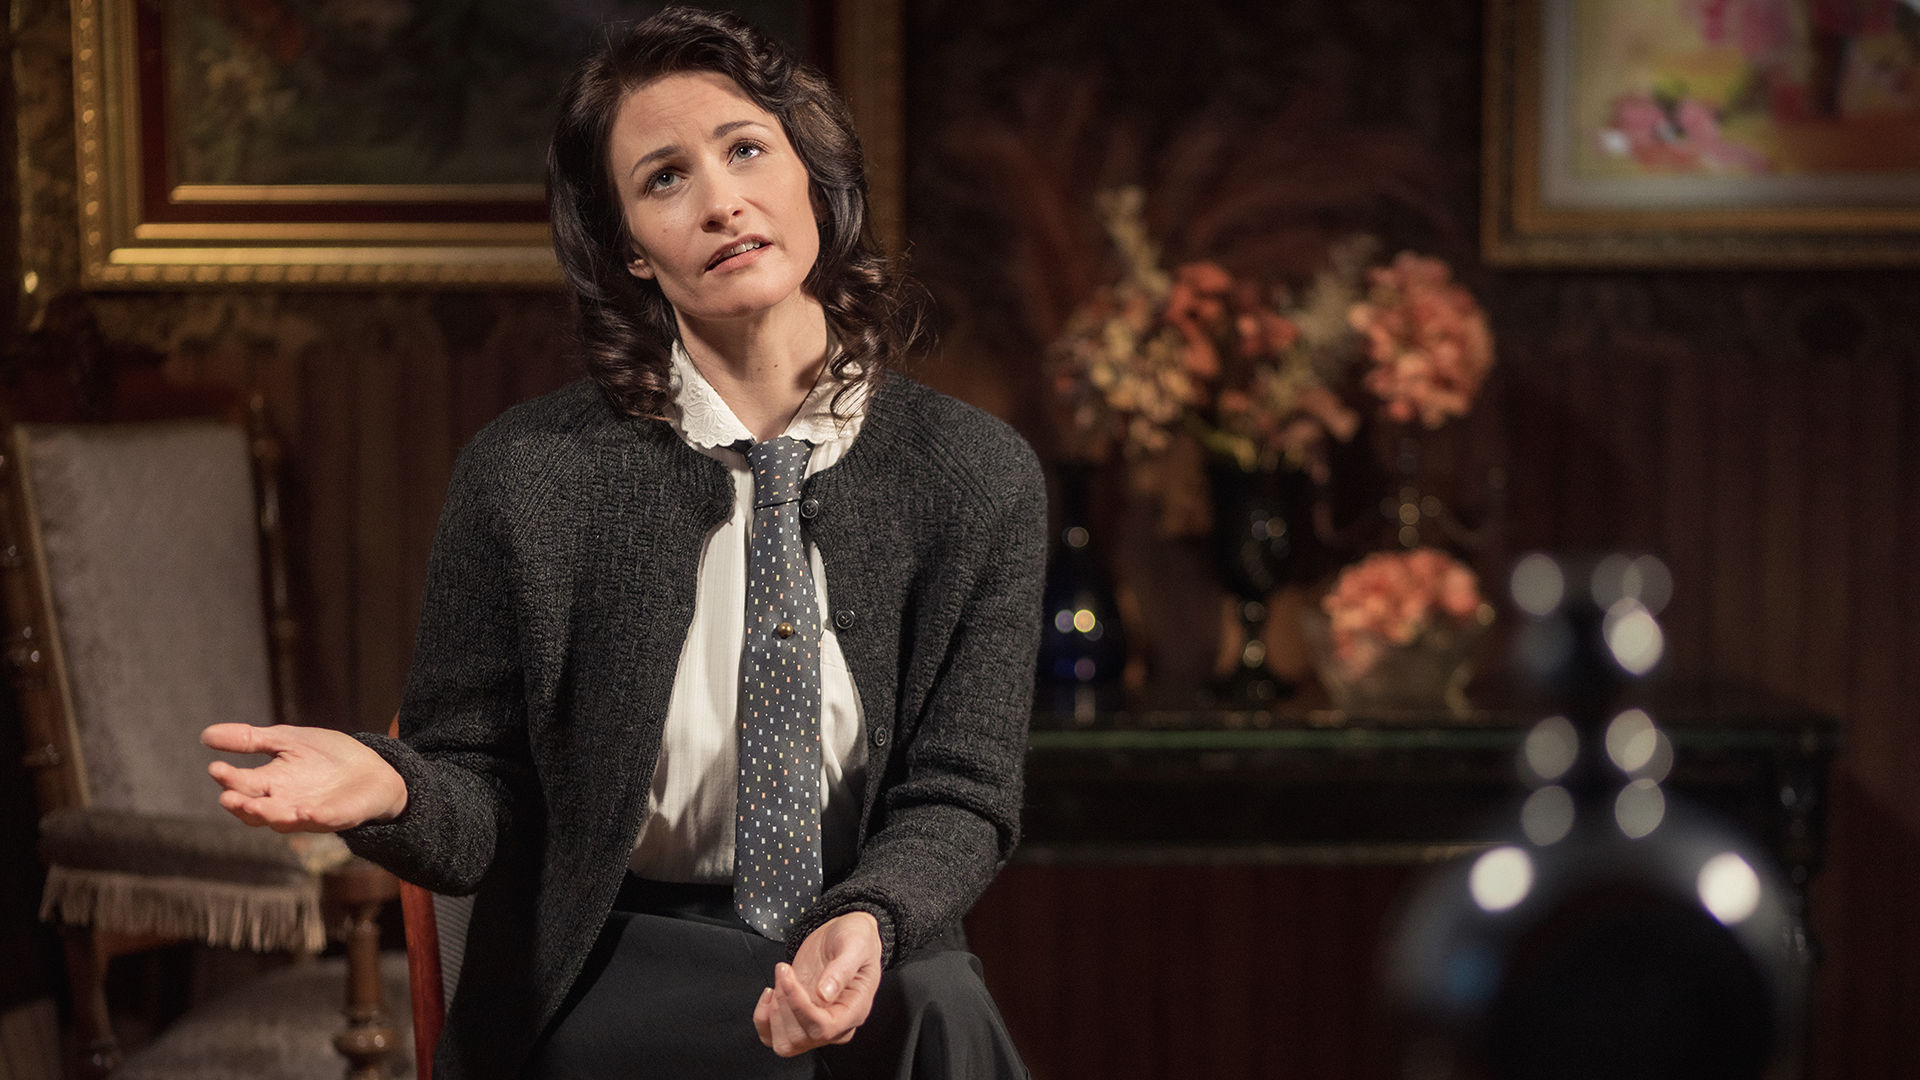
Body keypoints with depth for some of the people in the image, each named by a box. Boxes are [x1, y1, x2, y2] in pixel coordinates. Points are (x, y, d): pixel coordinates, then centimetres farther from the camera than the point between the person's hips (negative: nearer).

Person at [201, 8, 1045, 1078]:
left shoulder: (977, 474, -1)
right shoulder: (528, 474, -5)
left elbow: (960, 797, 0)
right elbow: (482, 807, -2)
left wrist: (867, 924, -22)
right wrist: (388, 787, -26)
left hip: (877, 947, 4)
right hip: (603, 979, -3)